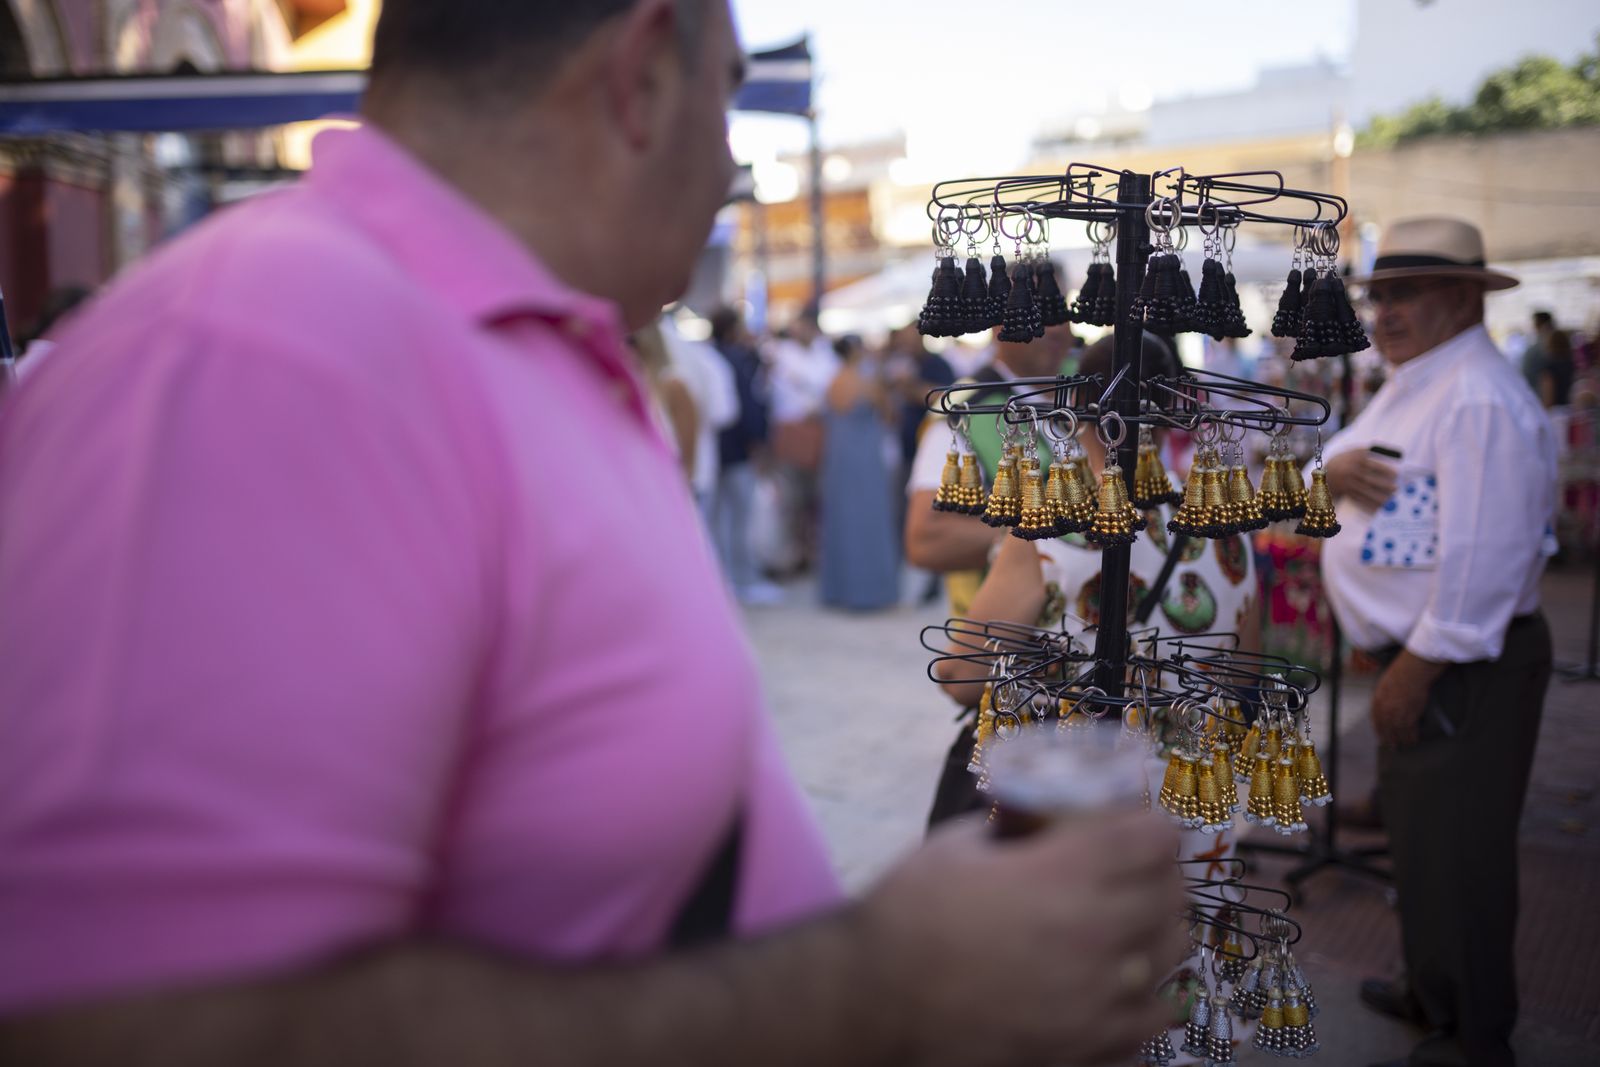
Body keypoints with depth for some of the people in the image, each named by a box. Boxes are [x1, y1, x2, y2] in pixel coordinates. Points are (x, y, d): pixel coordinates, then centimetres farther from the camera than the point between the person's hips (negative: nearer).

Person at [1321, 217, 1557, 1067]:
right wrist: (1335, 469, -10)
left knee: (1455, 856, 4)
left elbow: (1480, 563, -27)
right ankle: (1431, 996, 43)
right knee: (1418, 836, 23)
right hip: (1415, 657, 10)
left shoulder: (1478, 401, -22)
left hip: (1461, 672, -10)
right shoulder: (1409, 387, 12)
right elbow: (1331, 473, 13)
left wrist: (1415, 670, -23)